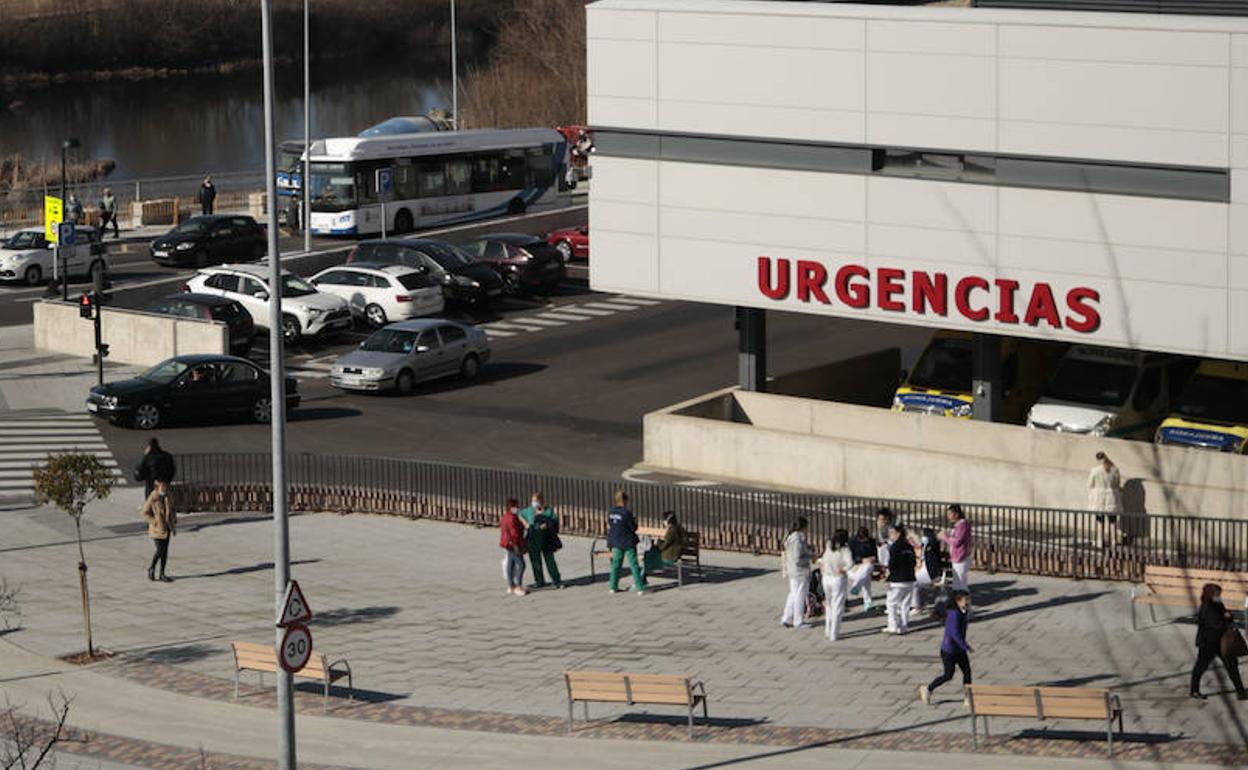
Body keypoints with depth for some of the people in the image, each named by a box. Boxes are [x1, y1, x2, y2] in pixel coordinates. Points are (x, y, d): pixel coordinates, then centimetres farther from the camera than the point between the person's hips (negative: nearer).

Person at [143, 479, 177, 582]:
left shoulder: (168, 497, 4)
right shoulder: (152, 498, -13)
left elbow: (172, 511, 14)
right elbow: (146, 513, -8)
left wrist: (174, 525, 8)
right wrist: (155, 522, -14)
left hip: (167, 528, 6)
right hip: (157, 529, -6)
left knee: (165, 551, 6)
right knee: (160, 551, -8)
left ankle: (162, 574, 13)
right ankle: (151, 568, 17)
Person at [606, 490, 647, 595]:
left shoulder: (610, 512, -1)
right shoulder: (626, 513, -19)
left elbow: (609, 528, 8)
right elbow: (633, 528, -13)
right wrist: (635, 522, 6)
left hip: (616, 543, 5)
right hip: (628, 543, -5)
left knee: (616, 564, 14)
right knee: (634, 565, 0)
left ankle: (613, 587, 17)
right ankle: (640, 588, 1)